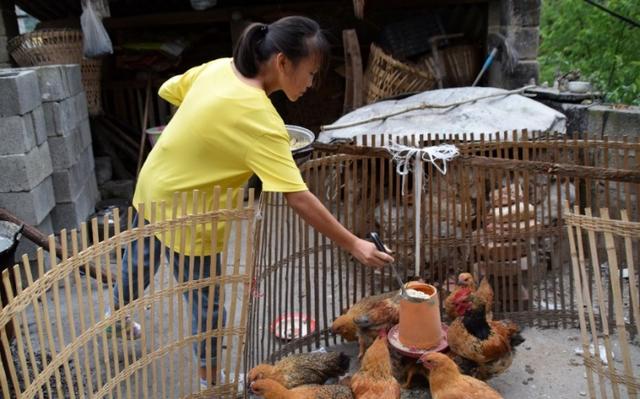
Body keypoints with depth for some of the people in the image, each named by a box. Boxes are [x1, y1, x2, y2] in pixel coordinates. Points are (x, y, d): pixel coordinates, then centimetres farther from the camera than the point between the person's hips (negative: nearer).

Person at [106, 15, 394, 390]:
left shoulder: (220, 66, -9)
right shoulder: (259, 118, -32)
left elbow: (169, 90, 7)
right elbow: (298, 198, -33)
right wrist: (353, 244, -29)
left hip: (153, 185, 9)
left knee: (142, 260, 33)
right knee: (207, 301, 11)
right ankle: (210, 378, 32)